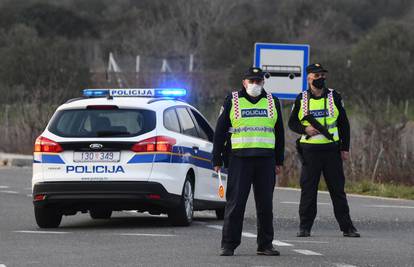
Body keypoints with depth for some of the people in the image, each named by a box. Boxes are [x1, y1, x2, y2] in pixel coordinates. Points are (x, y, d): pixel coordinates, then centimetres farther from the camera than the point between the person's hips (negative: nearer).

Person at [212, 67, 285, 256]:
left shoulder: (272, 102, 14)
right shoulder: (232, 101, 5)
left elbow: (279, 133, 19)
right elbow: (220, 131, 6)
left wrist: (279, 161, 13)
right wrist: (217, 160, 1)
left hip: (265, 161, 3)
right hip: (239, 160, -3)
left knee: (265, 204, 4)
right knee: (235, 203, -5)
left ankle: (265, 244, 11)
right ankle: (228, 245, -2)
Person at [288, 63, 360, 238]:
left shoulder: (334, 97, 6)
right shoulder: (301, 99, 5)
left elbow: (343, 123, 9)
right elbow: (292, 123, 10)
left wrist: (345, 148, 4)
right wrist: (305, 129, -10)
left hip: (331, 149, 0)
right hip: (310, 150, 0)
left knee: (338, 189, 2)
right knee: (308, 189, 1)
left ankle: (347, 227, 5)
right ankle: (305, 227, 8)